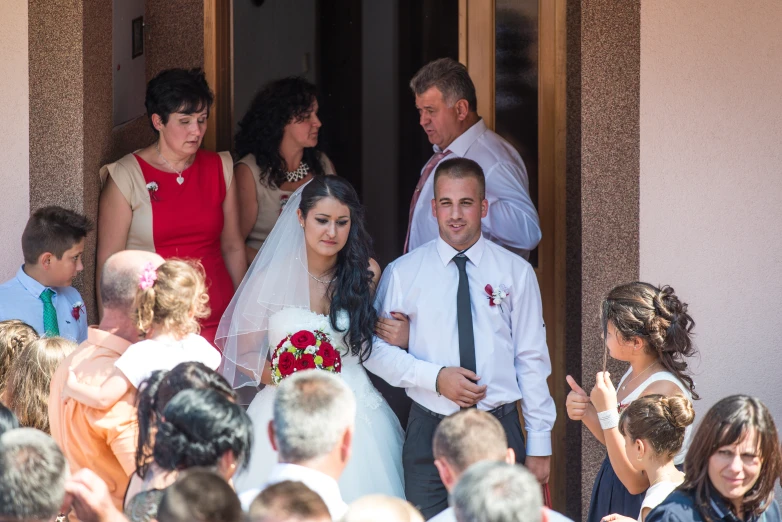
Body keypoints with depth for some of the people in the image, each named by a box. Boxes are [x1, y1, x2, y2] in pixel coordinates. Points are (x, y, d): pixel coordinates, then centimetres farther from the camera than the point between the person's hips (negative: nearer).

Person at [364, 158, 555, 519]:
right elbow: (375, 350, 2)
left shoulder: (516, 273, 4)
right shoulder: (403, 273, 3)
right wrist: (435, 377, -13)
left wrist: (539, 444, 1)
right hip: (429, 432, 0)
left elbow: (532, 361, 4)